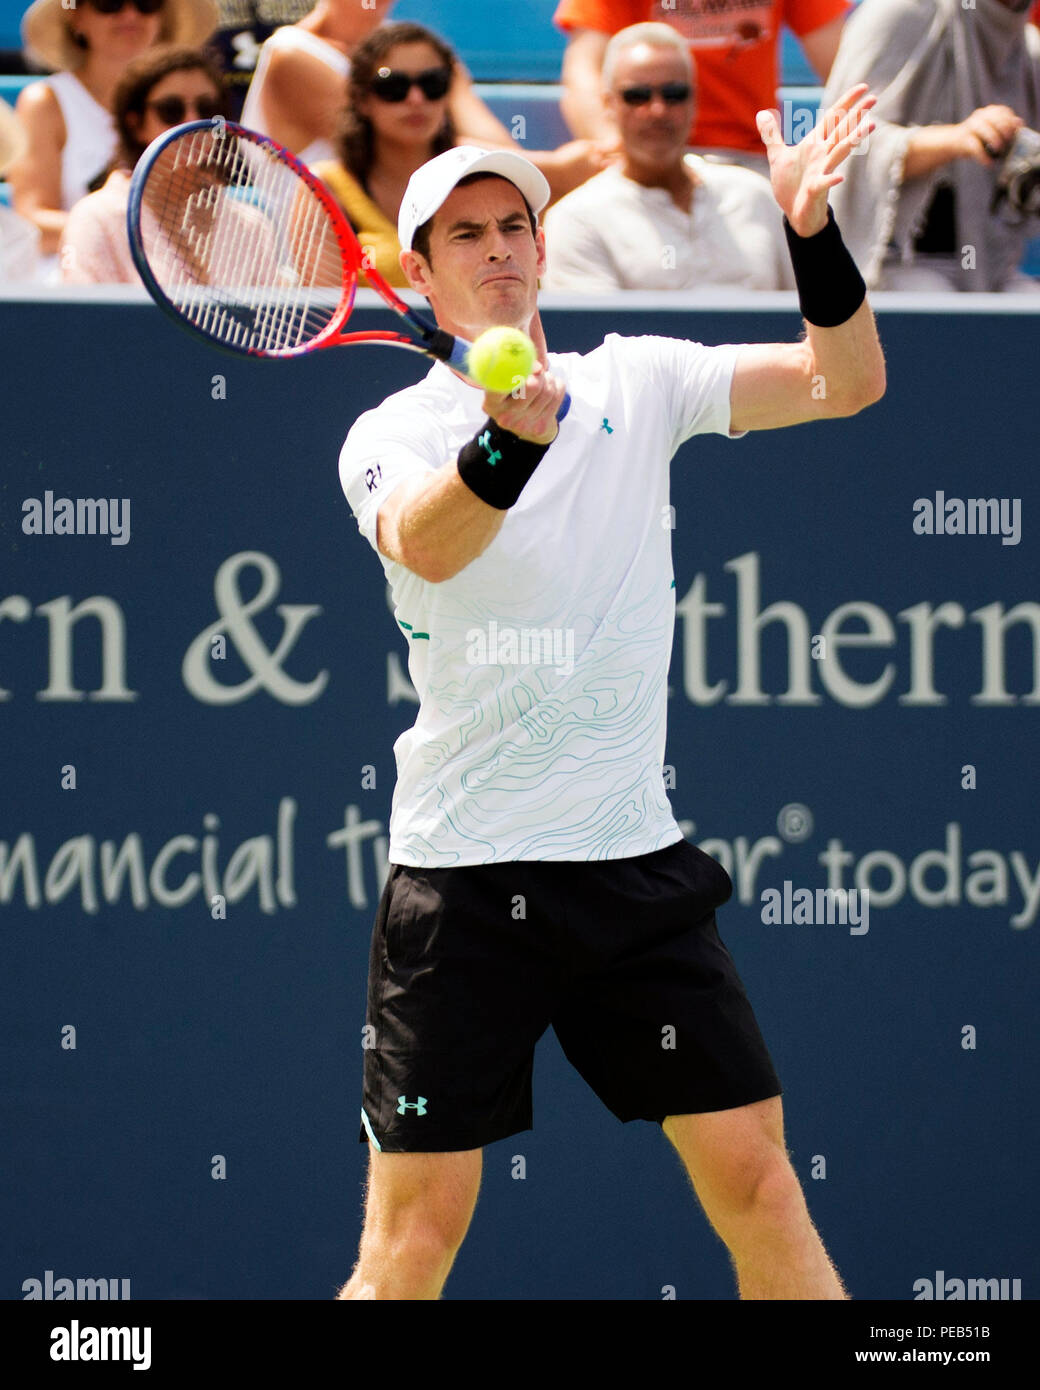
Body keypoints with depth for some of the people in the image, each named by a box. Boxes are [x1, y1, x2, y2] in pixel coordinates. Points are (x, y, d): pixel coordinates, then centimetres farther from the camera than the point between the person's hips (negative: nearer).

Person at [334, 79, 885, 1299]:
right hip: (463, 873, -3)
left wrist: (814, 235, -16)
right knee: (417, 1227, -5)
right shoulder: (392, 432, -2)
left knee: (755, 1177, -1)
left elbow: (843, 382, 2)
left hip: (635, 864, 3)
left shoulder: (635, 384, 8)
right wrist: (509, 439, -45)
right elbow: (426, 545, -25)